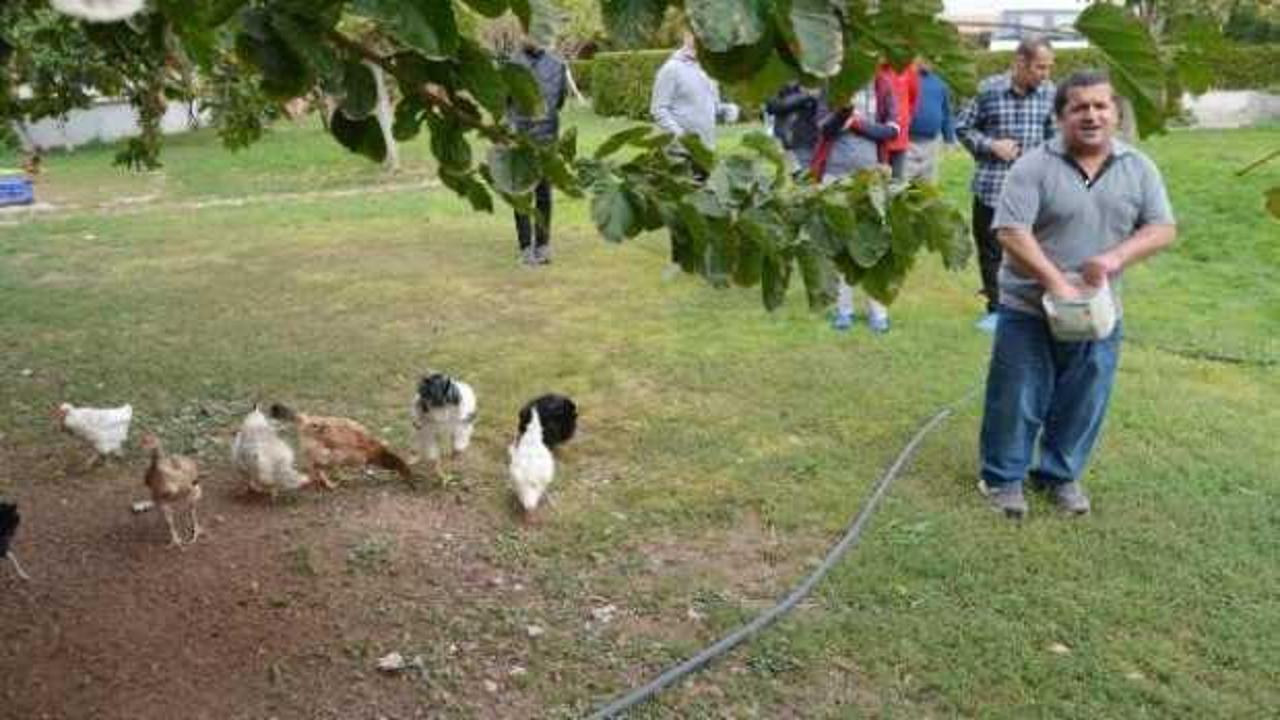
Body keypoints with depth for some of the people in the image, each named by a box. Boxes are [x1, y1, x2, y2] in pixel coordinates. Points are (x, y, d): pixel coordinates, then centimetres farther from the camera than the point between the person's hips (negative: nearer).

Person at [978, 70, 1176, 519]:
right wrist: (1056, 282, -23)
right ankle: (1004, 478, 23)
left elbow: (1162, 228, 1)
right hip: (1029, 312, -3)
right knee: (1017, 399, 6)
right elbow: (1010, 231, -18)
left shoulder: (1139, 168, 2)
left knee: (1082, 404, 13)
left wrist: (1117, 256, -19)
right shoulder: (1034, 167, -11)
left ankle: (1060, 475, 33)